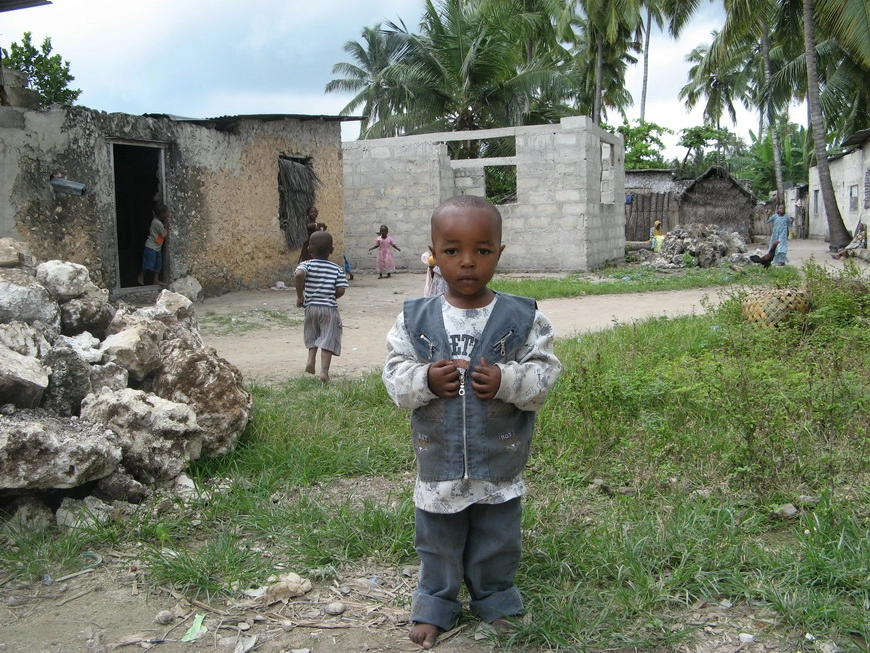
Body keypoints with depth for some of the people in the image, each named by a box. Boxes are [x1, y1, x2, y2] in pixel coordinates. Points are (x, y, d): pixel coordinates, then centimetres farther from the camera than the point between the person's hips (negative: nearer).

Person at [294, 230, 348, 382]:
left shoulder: (307, 265, -3)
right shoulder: (337, 269, 1)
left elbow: (299, 274, -25)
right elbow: (341, 290, -6)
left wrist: (300, 295, -14)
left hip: (311, 306, 1)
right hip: (330, 308, -1)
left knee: (312, 336, 25)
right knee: (327, 339, 0)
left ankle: (311, 359, 9)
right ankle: (324, 371, -7)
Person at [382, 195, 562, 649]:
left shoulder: (524, 318, -9)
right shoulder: (415, 319, -6)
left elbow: (545, 373, -9)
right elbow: (394, 374, -4)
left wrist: (507, 381, -27)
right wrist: (425, 380, -24)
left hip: (500, 463, 0)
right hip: (438, 464, 1)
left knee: (497, 543, 19)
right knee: (437, 544, 18)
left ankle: (495, 598, 43)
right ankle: (435, 604, 40)